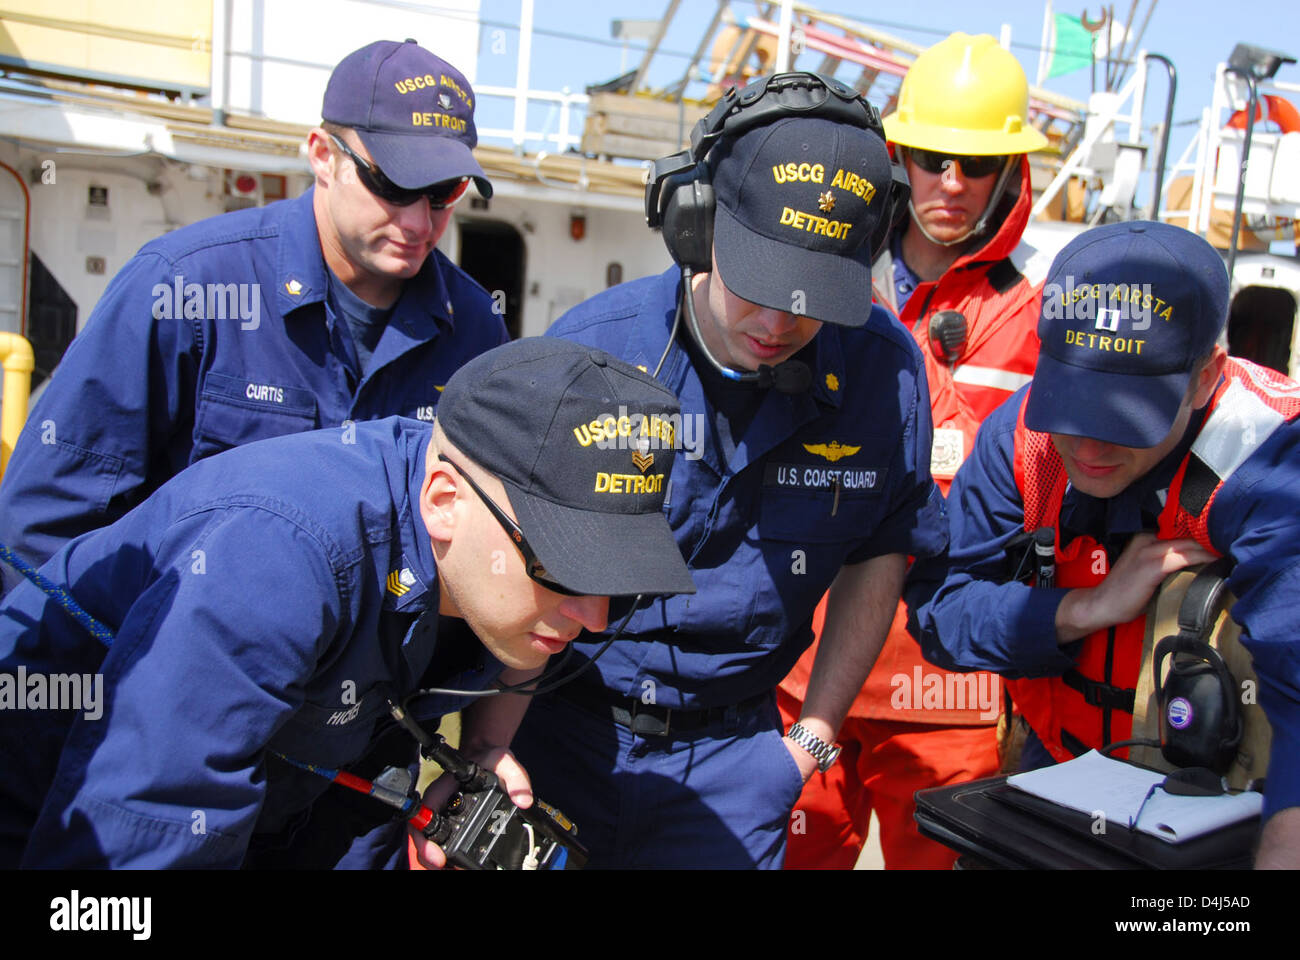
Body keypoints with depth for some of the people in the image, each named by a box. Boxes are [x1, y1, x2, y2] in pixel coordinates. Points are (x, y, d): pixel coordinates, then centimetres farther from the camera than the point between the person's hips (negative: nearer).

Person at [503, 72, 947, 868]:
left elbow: (876, 556, 5)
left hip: (729, 758, 1)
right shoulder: (589, 348, -16)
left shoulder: (884, 370, -10)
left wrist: (816, 734, 5)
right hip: (558, 728, 0)